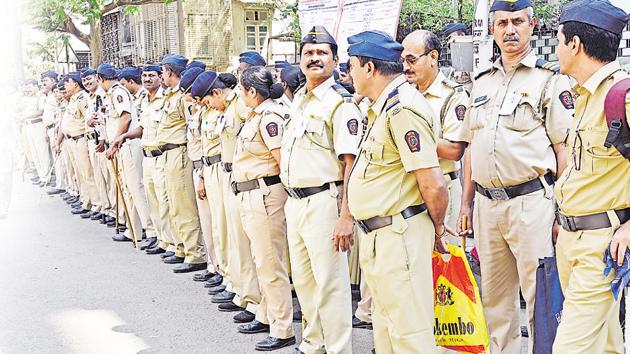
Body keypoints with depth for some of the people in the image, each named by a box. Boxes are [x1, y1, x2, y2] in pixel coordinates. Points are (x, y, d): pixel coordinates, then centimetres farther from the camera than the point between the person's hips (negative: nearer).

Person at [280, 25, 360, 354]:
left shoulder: (340, 103, -11)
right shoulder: (298, 99, 15)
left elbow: (351, 163, -18)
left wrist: (346, 216, -24)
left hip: (322, 202, -9)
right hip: (294, 202, 9)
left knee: (331, 284, -2)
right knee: (303, 280, 18)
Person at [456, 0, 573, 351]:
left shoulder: (550, 80, -2)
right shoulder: (482, 83, 16)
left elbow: (564, 150, -7)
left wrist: (562, 211, -13)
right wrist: (467, 202, 15)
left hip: (531, 201, -6)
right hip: (486, 204, 6)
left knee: (540, 297, -1)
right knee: (495, 297, 14)